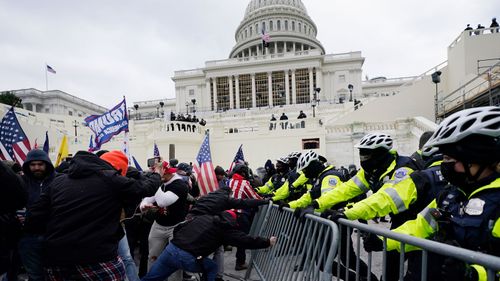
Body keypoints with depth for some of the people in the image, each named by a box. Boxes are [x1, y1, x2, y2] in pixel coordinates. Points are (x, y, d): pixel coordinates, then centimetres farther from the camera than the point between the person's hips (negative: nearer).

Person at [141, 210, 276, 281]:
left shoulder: (203, 216, 19)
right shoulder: (227, 228, 5)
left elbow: (178, 228, 20)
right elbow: (247, 241, 5)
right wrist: (268, 242, 16)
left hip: (171, 249, 5)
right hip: (189, 259, -4)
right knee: (212, 268, 23)